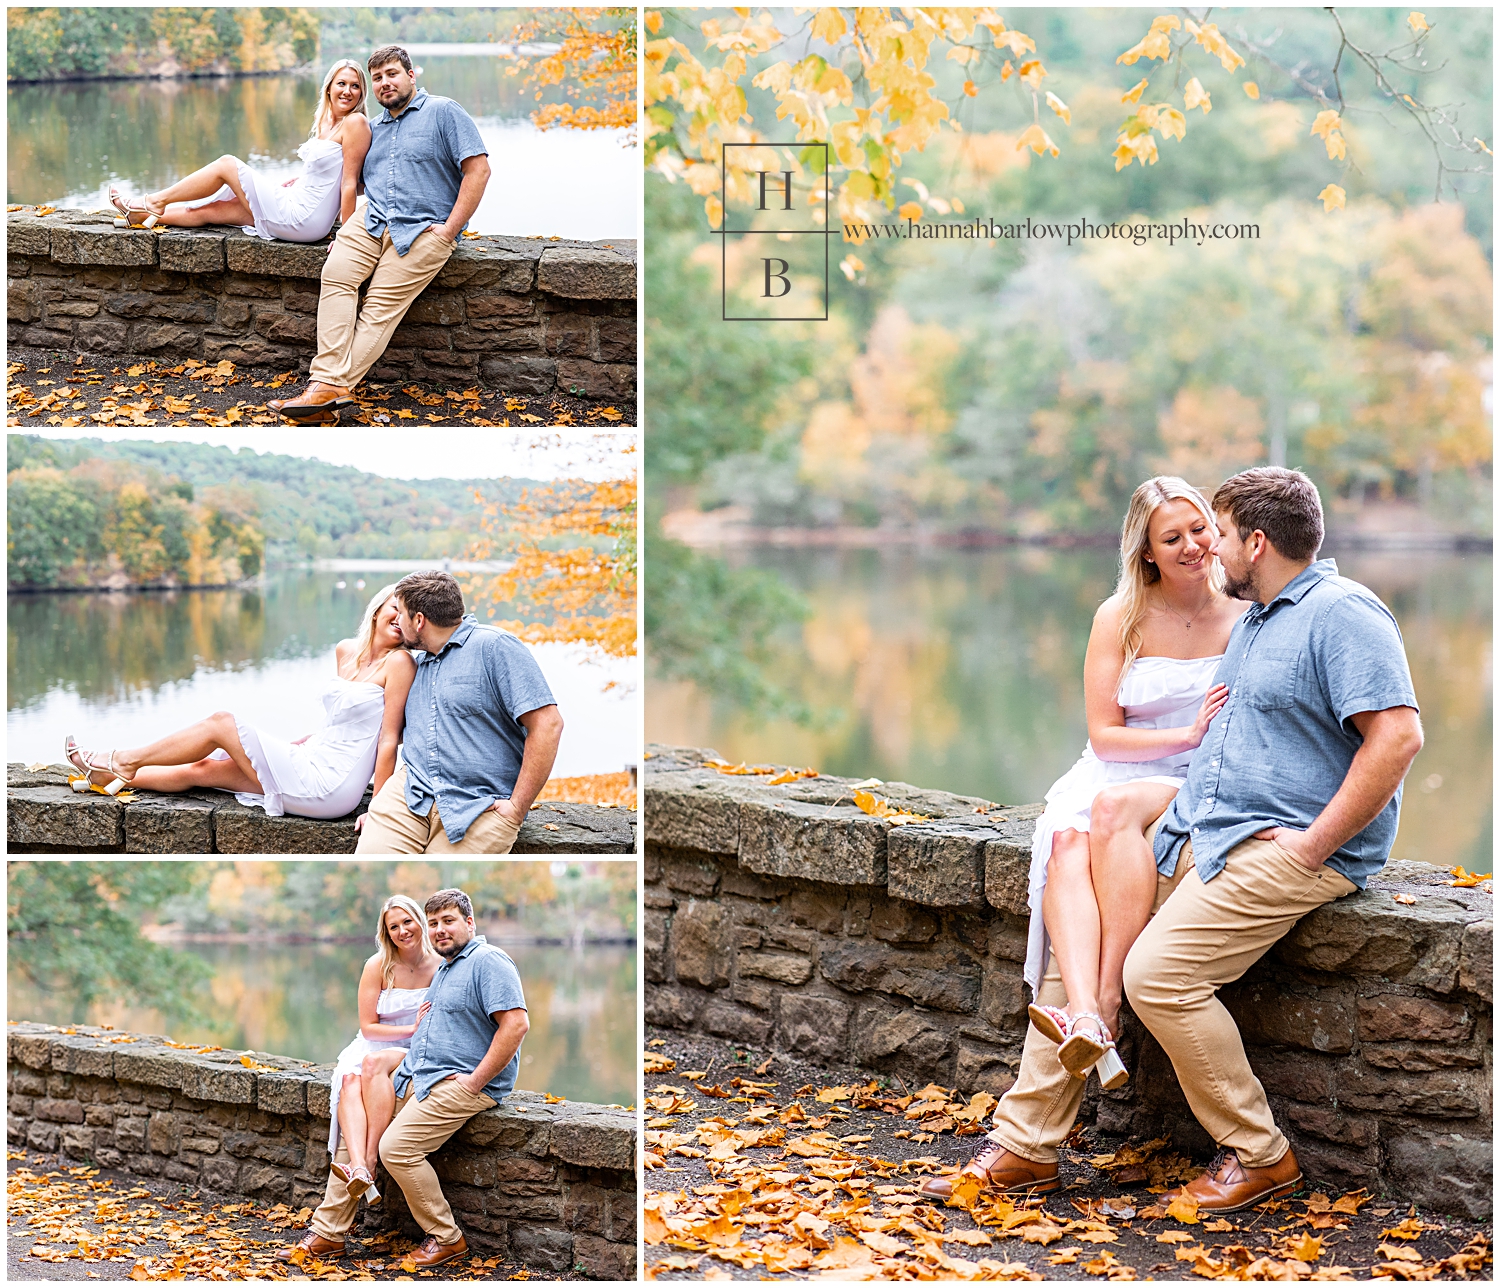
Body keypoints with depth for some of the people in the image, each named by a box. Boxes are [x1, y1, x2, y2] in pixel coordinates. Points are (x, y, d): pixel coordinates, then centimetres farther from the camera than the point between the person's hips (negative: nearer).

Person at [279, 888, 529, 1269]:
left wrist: (474, 1081, -21)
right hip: (416, 1076, 10)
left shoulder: (488, 962, -12)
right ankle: (327, 1232, 5)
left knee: (396, 1146, -22)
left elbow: (516, 1023, -22)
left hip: (462, 1082, -10)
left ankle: (447, 1238, -7)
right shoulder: (443, 969, 20)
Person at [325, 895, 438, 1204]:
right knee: (351, 1080, -34)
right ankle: (358, 1167, -53)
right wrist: (411, 1029, -15)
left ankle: (370, 1161, -40)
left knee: (374, 1062, -35)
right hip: (375, 1046, 1)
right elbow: (368, 1027, -3)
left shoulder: (441, 966, -2)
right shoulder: (378, 967, -2)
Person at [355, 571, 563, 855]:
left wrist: (517, 808, -14)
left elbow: (547, 724, -13)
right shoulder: (416, 666, 20)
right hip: (411, 796, 5)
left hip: (480, 807, -5)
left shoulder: (494, 647, -5)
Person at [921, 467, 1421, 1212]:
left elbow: (1398, 734, -22)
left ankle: (1260, 1156, -6)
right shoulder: (1254, 620, 20)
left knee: (1159, 970, -23)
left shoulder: (1342, 613, -12)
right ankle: (1025, 1145, 2)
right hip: (1198, 829, 9)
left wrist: (1313, 844, -21)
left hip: (1288, 848, -9)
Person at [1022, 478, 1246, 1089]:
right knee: (1068, 843, -33)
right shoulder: (1120, 618, 3)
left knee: (1114, 807, -35)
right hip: (1119, 774, 2)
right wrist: (1187, 735, -14)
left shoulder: (1246, 614, 2)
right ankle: (1086, 1016, -52)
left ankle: (1108, 1002, -39)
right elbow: (1104, 735, 0)